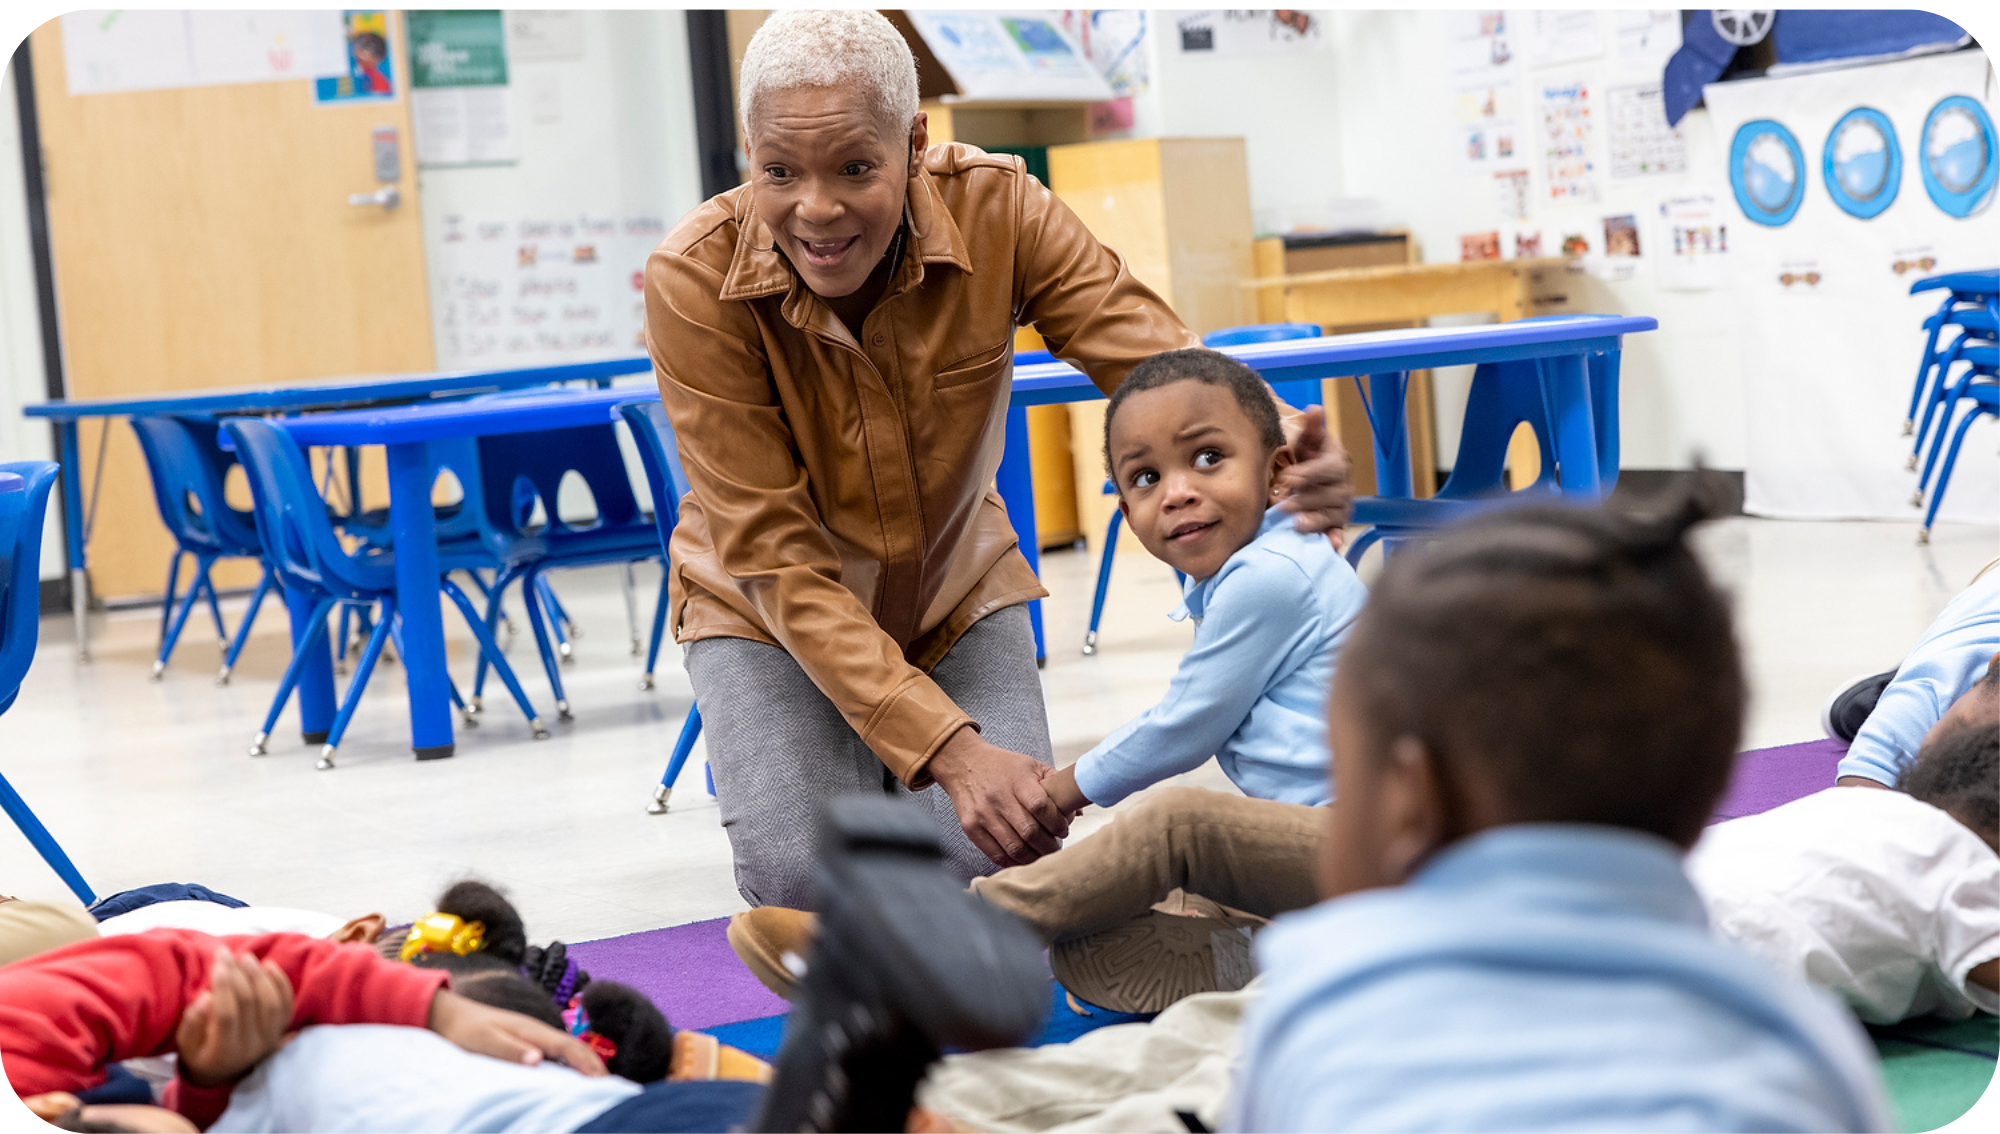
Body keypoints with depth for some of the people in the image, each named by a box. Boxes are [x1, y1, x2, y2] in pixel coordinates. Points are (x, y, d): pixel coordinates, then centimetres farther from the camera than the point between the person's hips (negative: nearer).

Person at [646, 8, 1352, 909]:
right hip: (761, 612, -2)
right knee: (806, 876, -23)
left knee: (1006, 853, -18)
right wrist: (950, 749, -39)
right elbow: (775, 560, -29)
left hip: (957, 590, 2)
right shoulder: (693, 283, -28)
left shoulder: (995, 208, -22)